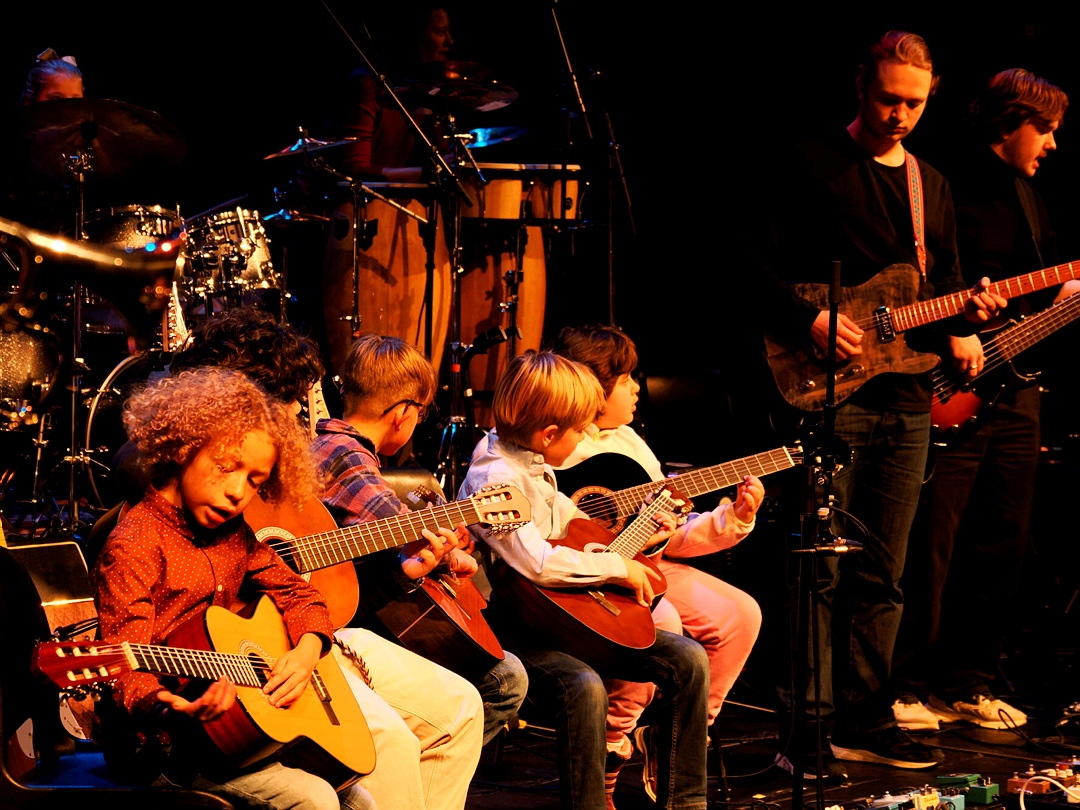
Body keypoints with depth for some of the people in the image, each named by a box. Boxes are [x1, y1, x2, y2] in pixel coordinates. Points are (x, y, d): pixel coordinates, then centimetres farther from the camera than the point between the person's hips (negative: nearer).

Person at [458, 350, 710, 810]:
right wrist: (618, 566, -20)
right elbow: (534, 562, -30)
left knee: (687, 660, -2)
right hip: (512, 629, -9)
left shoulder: (536, 471, 13)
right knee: (583, 686, -38)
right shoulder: (495, 478, -18)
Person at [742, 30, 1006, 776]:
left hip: (907, 398, 6)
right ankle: (809, 728, -4)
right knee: (821, 569, -7)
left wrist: (967, 312, -1)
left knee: (881, 574, 10)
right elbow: (761, 273, -6)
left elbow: (944, 280, 21)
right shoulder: (815, 168, -2)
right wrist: (812, 323, -20)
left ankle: (866, 720, 17)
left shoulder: (932, 186, 17)